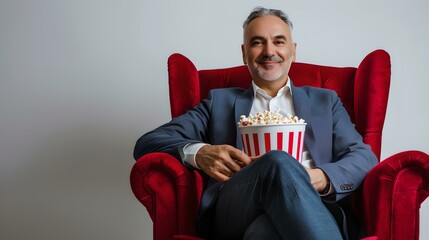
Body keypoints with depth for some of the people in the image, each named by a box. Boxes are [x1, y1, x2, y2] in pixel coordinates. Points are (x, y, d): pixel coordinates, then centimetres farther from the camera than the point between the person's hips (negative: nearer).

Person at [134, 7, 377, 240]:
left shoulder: (325, 101, 27)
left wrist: (322, 178, -12)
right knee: (278, 162, -34)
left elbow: (364, 157, 13)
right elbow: (147, 143, 15)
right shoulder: (220, 101, 24)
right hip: (234, 212, 2)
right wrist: (198, 152, -9)